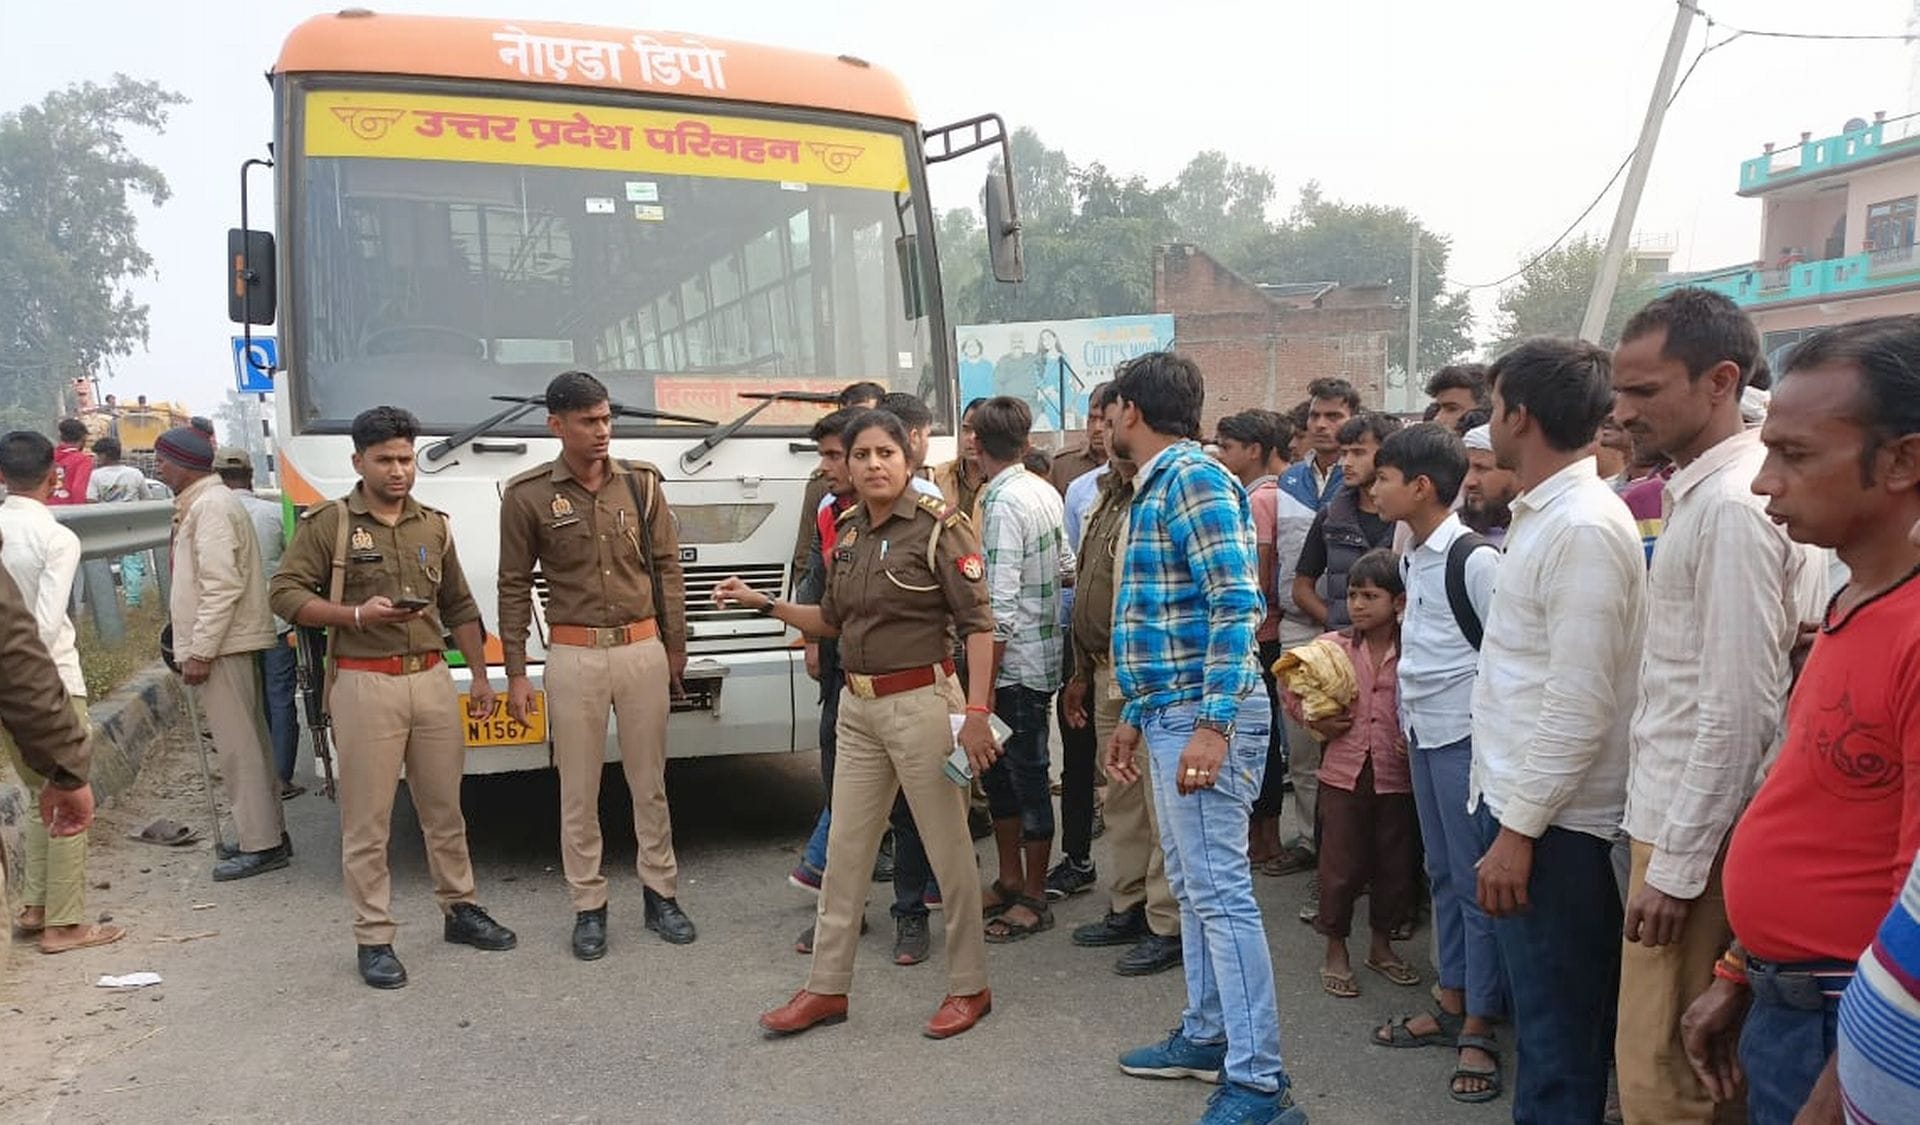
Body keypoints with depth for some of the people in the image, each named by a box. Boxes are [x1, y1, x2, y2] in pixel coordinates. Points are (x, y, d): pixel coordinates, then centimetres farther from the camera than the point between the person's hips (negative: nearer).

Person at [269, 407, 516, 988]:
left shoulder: (434, 526, 13)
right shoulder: (327, 524, -1)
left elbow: (461, 607, 18)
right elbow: (286, 594, -5)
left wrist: (479, 676, 12)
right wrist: (357, 615, -18)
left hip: (433, 679, 4)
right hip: (366, 684, -4)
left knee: (445, 809, 13)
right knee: (367, 821, 0)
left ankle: (460, 908, 27)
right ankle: (374, 939, 9)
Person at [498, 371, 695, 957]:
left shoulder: (642, 483, 3)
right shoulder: (528, 495, -3)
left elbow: (667, 569, 9)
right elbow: (514, 588, 1)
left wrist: (675, 646, 8)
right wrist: (516, 673, -1)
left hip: (643, 650, 2)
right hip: (573, 657, -2)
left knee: (650, 782, 10)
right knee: (579, 791, 6)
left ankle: (661, 893, 23)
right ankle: (589, 906, 19)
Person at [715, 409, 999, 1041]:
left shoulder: (938, 527, -10)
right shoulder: (848, 532, 9)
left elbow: (978, 625, -14)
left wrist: (976, 713, -21)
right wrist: (763, 604, 9)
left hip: (920, 702, -7)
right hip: (858, 706, 7)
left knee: (948, 849, 4)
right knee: (845, 848, 11)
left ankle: (969, 987, 20)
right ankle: (827, 988, 23)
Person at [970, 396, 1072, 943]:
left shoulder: (1003, 502, -19)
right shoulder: (1044, 491, 7)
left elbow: (1001, 605, -22)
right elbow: (1068, 565, 14)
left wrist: (986, 686, -19)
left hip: (1017, 662, -9)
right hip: (1039, 656, 9)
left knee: (1026, 775, 3)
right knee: (998, 770, 18)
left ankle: (1034, 899, 17)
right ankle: (1010, 881, 31)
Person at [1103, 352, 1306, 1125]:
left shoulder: (1195, 478, -14)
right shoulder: (1154, 489, 17)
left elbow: (1238, 605, -22)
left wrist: (1213, 724, -26)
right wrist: (1134, 716, 23)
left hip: (1204, 717, -10)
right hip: (1169, 713, 10)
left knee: (1220, 890, -6)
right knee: (1191, 884, 17)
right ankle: (1206, 1034, 29)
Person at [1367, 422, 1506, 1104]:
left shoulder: (1474, 559, -16)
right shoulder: (1411, 559, 10)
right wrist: (1409, 713, 15)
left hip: (1466, 737, -9)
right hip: (1423, 735, 9)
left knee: (1476, 883, 0)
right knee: (1443, 876, 16)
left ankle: (1479, 1031, 10)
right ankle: (1452, 1004, 28)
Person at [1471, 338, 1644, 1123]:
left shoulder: (1584, 528, -19)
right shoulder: (1543, 514, 11)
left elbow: (1580, 706, -22)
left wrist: (1519, 827, -19)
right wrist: (1502, 807, 16)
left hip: (1551, 820, -9)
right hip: (1518, 797, 9)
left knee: (1559, 1029, 5)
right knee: (1549, 1016, 20)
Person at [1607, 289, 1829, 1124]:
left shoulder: (1733, 507, -18)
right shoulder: (1701, 491, 11)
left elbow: (1738, 710, -21)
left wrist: (1676, 864, -17)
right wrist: (1663, 842, 15)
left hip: (1693, 832, -9)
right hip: (1674, 811, 9)